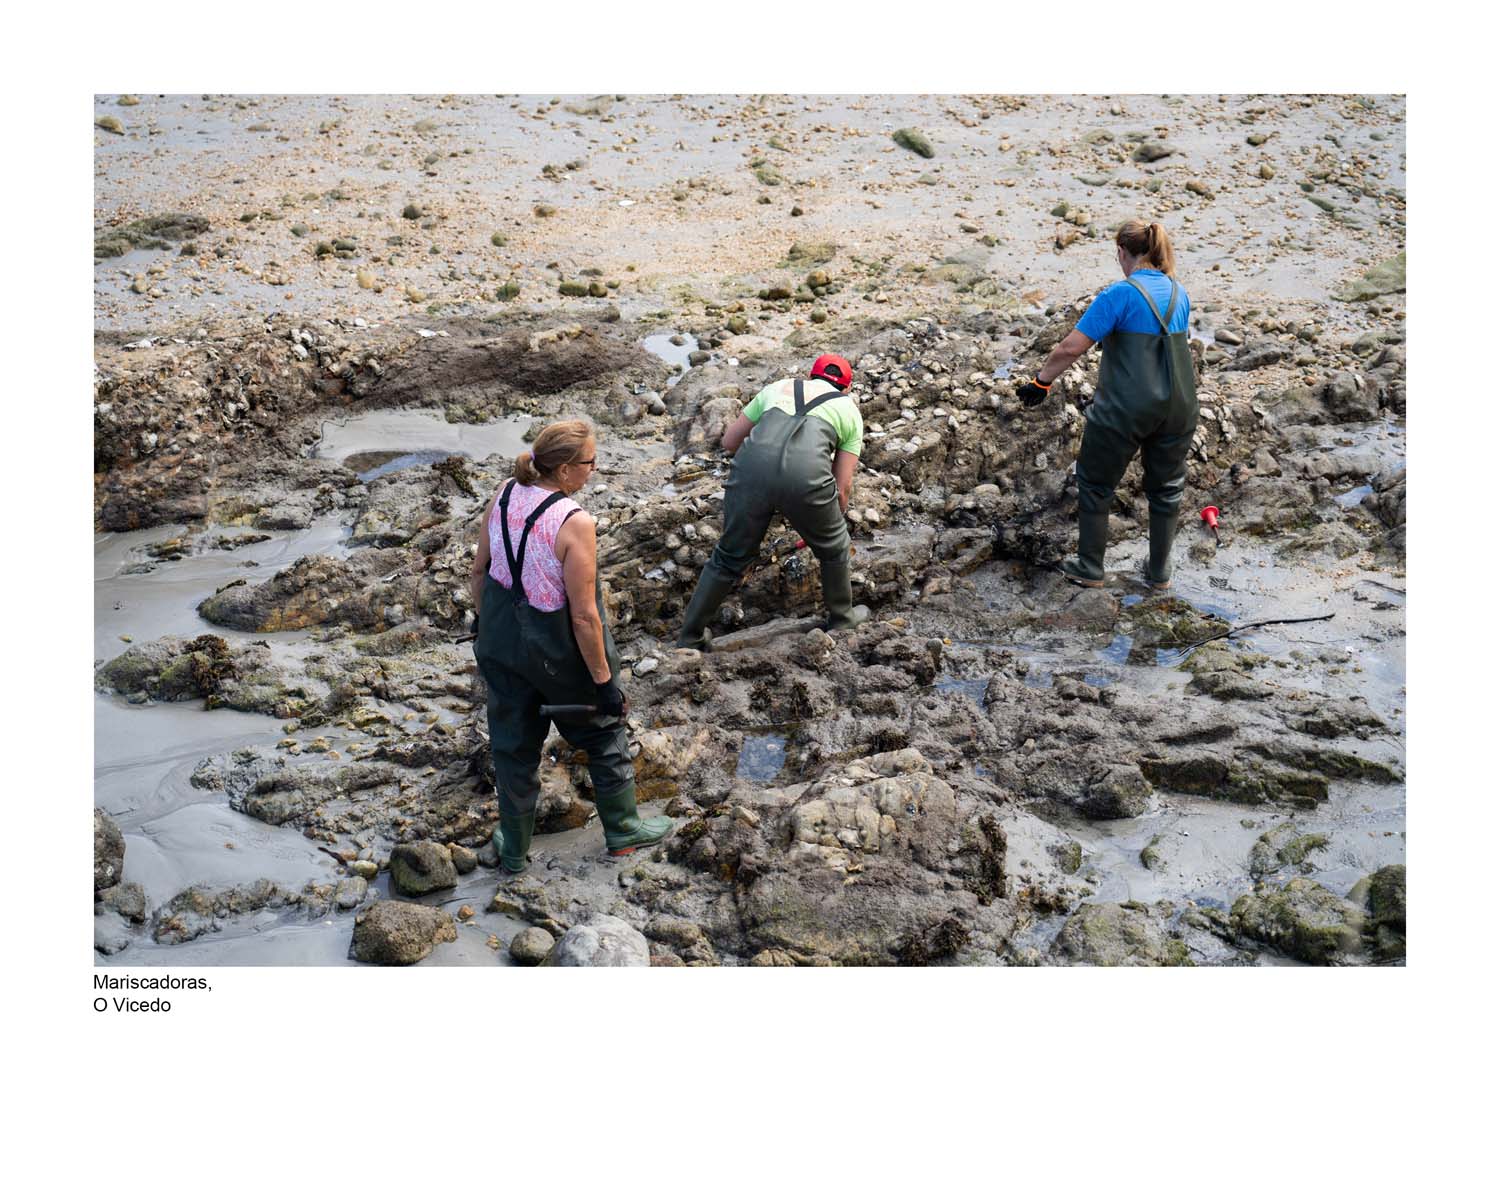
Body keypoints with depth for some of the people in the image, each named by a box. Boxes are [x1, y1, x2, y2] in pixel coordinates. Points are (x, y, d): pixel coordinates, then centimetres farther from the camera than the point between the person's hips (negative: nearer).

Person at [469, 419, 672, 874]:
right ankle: (622, 828, 39)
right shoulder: (574, 523, -28)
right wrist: (604, 680, -14)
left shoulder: (505, 496, -9)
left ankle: (514, 850, 38)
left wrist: (484, 622, 21)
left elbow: (479, 571, 4)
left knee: (513, 743, 21)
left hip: (501, 638, 6)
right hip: (557, 649, -6)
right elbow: (583, 616, -24)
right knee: (603, 732, 21)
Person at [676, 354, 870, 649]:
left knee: (730, 558, 21)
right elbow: (843, 486, 22)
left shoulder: (778, 387, 32)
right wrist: (834, 522, 38)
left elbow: (730, 441, 32)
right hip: (805, 476, -2)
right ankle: (842, 618, 43)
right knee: (834, 547, 26)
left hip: (750, 469, 3)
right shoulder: (850, 409, 27)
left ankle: (690, 637, 28)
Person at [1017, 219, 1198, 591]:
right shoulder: (1178, 293, 5)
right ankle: (1160, 571, 32)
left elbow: (1071, 346, -18)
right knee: (1167, 487, 20)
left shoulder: (1120, 294, -14)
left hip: (1123, 410, -5)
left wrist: (1041, 380, -5)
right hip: (1177, 408, 6)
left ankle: (1090, 567, 25)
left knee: (1096, 484, 15)